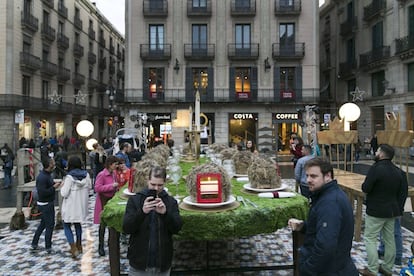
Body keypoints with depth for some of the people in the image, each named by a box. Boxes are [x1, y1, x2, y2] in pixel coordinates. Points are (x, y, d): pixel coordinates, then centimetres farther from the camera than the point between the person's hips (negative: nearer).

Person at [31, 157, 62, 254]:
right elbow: (42, 192, -28)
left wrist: (55, 184, 1)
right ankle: (48, 247, 13)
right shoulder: (42, 177, -24)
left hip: (49, 203, 10)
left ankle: (34, 244, 31)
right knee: (50, 225, 1)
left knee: (43, 224, 19)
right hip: (45, 205, -10)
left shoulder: (48, 174, 6)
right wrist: (54, 187, -21)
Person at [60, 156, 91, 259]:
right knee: (78, 224, 23)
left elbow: (64, 194, -18)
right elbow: (89, 186, 7)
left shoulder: (69, 177, -21)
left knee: (67, 226, 8)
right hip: (82, 205, 6)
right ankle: (79, 246, 33)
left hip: (71, 206, -5)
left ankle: (74, 248, -1)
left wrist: (63, 186, -1)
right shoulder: (86, 175, -6)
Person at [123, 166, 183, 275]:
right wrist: (142, 212, -26)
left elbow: (177, 228, -7)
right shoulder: (134, 200, -4)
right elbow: (126, 228, -10)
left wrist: (165, 213, -25)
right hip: (139, 263, -1)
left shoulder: (171, 202, -1)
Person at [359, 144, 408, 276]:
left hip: (376, 211, -8)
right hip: (392, 210, 8)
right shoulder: (398, 171, 4)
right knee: (389, 238, 16)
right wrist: (399, 209, 15)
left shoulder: (376, 168, -21)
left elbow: (365, 188, -21)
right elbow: (403, 192, 9)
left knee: (370, 238, 3)